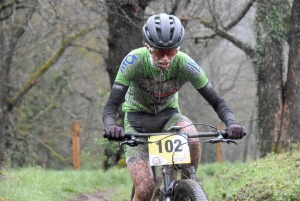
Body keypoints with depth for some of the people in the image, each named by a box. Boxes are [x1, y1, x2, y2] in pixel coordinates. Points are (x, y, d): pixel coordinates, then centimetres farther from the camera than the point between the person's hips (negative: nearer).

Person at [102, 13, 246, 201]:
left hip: (168, 114, 2)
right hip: (138, 117, -1)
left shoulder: (185, 64, -24)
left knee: (192, 138, -34)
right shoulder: (135, 60, -28)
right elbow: (111, 105, -28)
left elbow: (217, 102, -18)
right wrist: (111, 127, -51)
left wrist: (232, 123, -39)